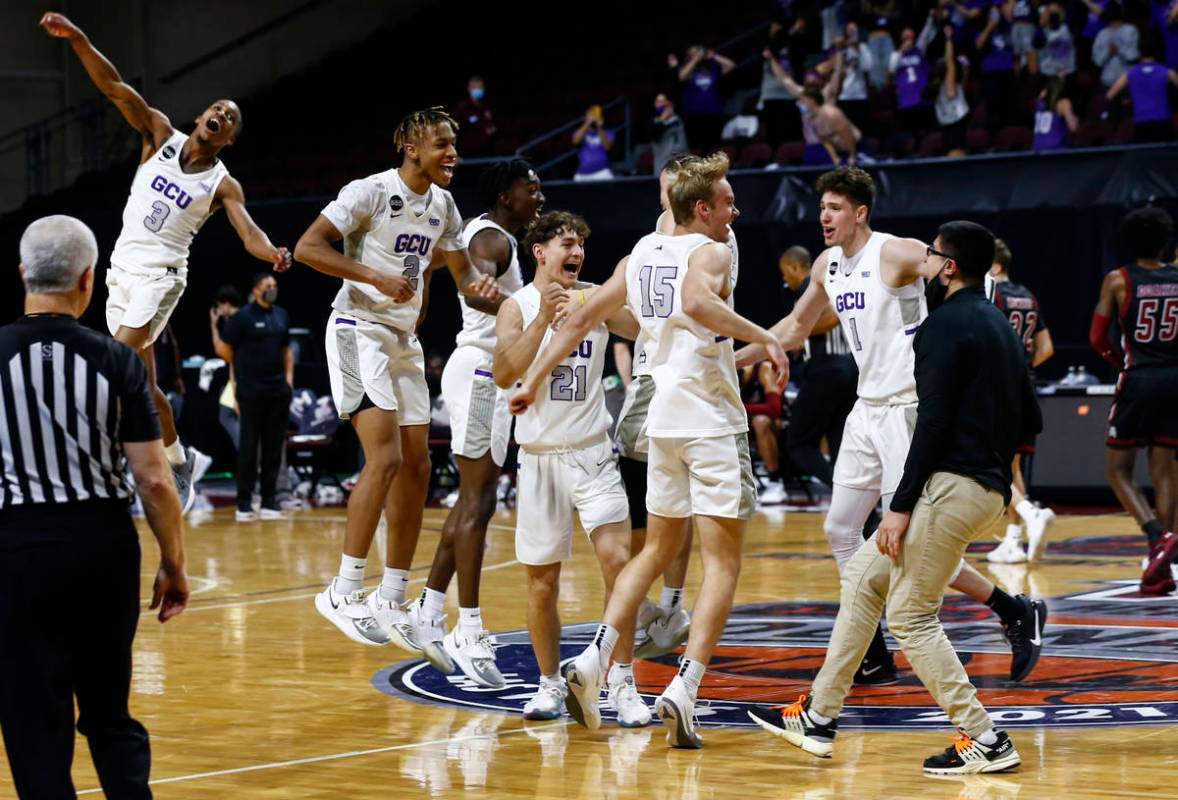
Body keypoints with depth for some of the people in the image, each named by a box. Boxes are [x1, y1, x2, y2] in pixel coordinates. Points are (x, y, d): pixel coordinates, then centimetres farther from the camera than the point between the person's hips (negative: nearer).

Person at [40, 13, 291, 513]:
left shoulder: (223, 184, -2)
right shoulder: (161, 136, 4)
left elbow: (250, 233, -15)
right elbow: (114, 88, -6)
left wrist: (275, 254, -39)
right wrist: (77, 40, -19)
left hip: (161, 273, -4)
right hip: (122, 267, 4)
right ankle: (180, 462, 23)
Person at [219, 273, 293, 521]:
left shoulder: (281, 316, 12)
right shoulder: (243, 317, -5)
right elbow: (226, 348, 0)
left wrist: (288, 376, 10)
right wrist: (237, 376, 3)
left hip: (278, 390, 5)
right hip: (251, 391, -5)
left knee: (274, 447, 6)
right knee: (248, 448, -2)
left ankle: (269, 501, 12)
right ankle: (244, 503, 1)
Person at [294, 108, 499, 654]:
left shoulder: (442, 205, 9)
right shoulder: (370, 192, -14)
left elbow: (461, 271, 21)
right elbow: (306, 248, -18)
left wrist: (481, 287, -3)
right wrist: (375, 277, -25)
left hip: (404, 339, 9)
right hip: (358, 330, -9)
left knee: (416, 467, 6)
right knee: (384, 456, -20)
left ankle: (391, 601, 13)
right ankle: (344, 593, -15)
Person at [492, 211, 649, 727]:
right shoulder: (519, 306, -3)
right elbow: (504, 375, -16)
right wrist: (544, 317, -22)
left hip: (593, 452, 1)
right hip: (539, 456, -1)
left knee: (617, 560, -13)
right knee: (542, 580, 6)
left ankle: (622, 685, -8)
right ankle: (550, 683, 21)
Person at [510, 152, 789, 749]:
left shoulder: (643, 252, 14)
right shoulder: (710, 252, -7)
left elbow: (582, 318, 17)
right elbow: (696, 302, -30)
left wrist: (534, 381, 24)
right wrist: (762, 337, -28)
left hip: (663, 422, 7)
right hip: (713, 420, -7)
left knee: (658, 549, 20)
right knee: (722, 562, -3)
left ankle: (593, 661, 5)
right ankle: (683, 691, -16)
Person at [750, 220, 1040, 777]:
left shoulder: (947, 324, -11)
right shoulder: (998, 324, 17)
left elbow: (933, 420, -18)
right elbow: (1030, 421, 18)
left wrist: (901, 506, -17)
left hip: (952, 484, -10)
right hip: (989, 485, 10)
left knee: (911, 616, -4)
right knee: (863, 577, 16)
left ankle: (985, 740, -4)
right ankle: (818, 718, 20)